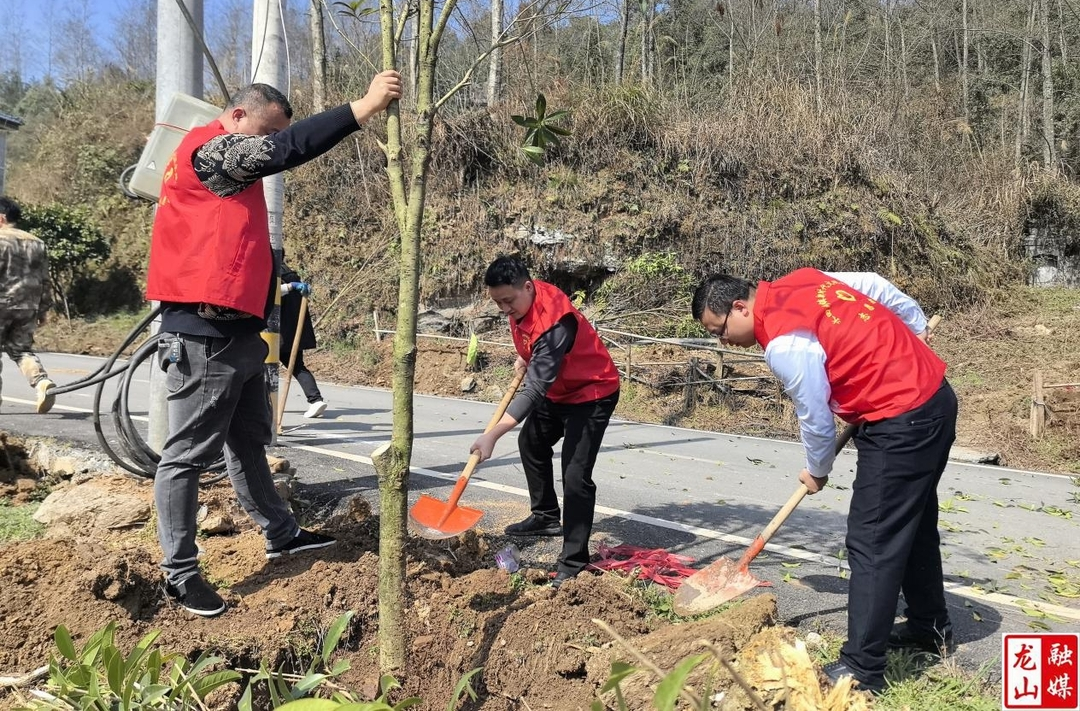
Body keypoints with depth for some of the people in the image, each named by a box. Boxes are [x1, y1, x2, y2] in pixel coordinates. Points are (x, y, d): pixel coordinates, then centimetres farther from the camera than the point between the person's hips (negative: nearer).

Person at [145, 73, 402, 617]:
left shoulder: (228, 169, 21)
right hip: (205, 337, -10)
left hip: (237, 333, 10)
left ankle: (281, 536, 31)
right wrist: (362, 108, -27)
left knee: (249, 443, 18)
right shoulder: (207, 147, -10)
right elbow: (285, 150, -25)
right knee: (187, 456, -1)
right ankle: (179, 575, 9)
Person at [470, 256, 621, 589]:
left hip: (592, 393, -10)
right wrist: (524, 358, 0)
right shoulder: (521, 300, -9)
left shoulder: (554, 322, -37)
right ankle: (546, 516, 43)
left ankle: (573, 560, -8)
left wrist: (493, 434, -47)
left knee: (575, 475, -18)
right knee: (531, 443, 25)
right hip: (558, 389, 10)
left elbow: (535, 388, -41)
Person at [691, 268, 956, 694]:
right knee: (914, 523, 23)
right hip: (935, 395, 10)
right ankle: (930, 626, 40)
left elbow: (815, 418, -12)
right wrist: (919, 329, 30)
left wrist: (817, 472, 8)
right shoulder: (801, 281, 4)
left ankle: (861, 669, 2)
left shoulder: (785, 345, -21)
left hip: (901, 423, -10)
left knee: (871, 543, -6)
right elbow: (879, 287, 15)